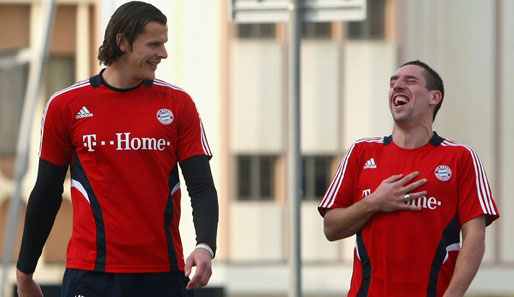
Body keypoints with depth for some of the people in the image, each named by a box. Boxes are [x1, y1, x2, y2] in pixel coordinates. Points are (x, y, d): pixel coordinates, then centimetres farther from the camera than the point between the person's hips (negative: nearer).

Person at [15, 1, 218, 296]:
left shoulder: (178, 104, 5)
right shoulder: (66, 105, 3)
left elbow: (202, 187, 2)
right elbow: (46, 194, 10)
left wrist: (205, 247, -17)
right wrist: (25, 272, 13)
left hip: (164, 272, 1)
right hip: (91, 272, -1)